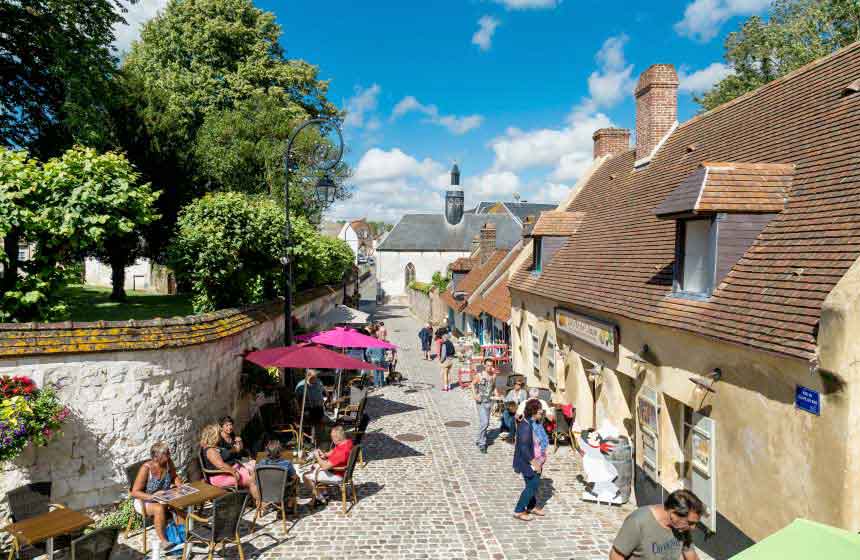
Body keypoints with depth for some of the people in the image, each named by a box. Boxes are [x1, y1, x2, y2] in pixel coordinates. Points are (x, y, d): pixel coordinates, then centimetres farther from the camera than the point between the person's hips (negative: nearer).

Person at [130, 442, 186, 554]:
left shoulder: (168, 462, -11)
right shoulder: (146, 468, -26)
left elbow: (174, 477, 6)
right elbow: (135, 492, -23)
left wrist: (180, 485, -14)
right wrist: (153, 497, -35)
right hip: (144, 501, -5)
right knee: (160, 508, -34)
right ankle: (163, 541, -22)